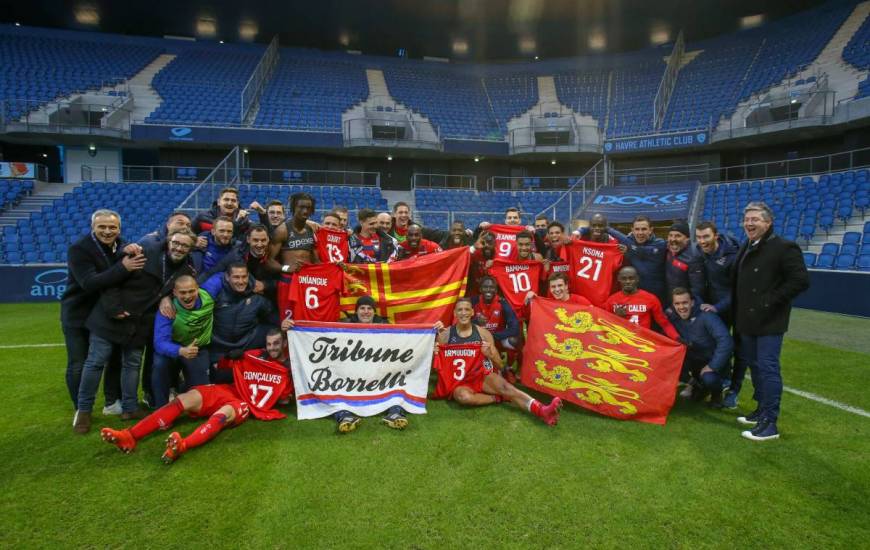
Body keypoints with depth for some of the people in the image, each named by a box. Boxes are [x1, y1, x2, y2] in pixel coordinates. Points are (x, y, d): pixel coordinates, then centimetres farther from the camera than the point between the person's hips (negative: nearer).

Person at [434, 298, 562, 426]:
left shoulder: (483, 333, 3)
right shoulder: (445, 334, -1)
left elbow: (499, 365, 7)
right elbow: (436, 364, 8)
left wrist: (490, 354, -15)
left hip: (481, 375, 1)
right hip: (458, 382, -1)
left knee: (503, 385, -31)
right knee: (464, 397, -37)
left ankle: (541, 410, -49)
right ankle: (498, 398, -14)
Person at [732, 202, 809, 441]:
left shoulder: (784, 248, -11)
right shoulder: (745, 249, 15)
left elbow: (800, 280, -16)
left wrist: (771, 302, -18)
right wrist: (737, 313, 14)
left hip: (769, 322, -8)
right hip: (747, 321, 8)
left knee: (767, 368, -7)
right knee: (754, 366, 16)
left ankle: (769, 423, 0)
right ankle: (762, 410, 30)